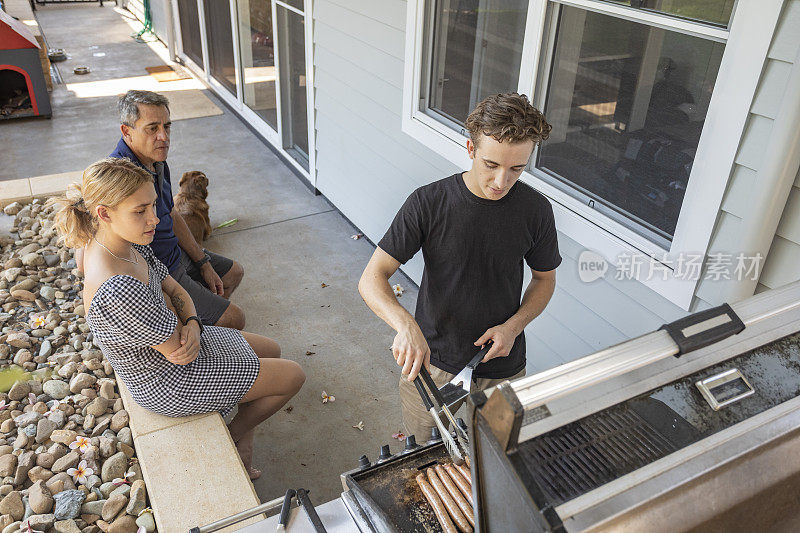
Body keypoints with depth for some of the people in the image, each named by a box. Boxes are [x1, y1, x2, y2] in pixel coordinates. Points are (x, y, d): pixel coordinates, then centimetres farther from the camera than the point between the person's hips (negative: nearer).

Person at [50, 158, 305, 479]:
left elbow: (174, 289, 0)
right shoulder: (117, 290, -39)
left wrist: (192, 325, -19)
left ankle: (241, 441, 32)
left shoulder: (116, 244, -10)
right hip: (168, 384, -9)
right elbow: (178, 353, -28)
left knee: (272, 351, 22)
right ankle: (234, 438, 26)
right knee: (293, 376, 2)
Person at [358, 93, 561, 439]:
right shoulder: (428, 203, -17)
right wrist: (405, 324, -39)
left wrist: (513, 326, -12)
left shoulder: (536, 210, -11)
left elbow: (545, 278, 6)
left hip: (501, 370, 1)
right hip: (429, 362, -1)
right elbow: (371, 279, -19)